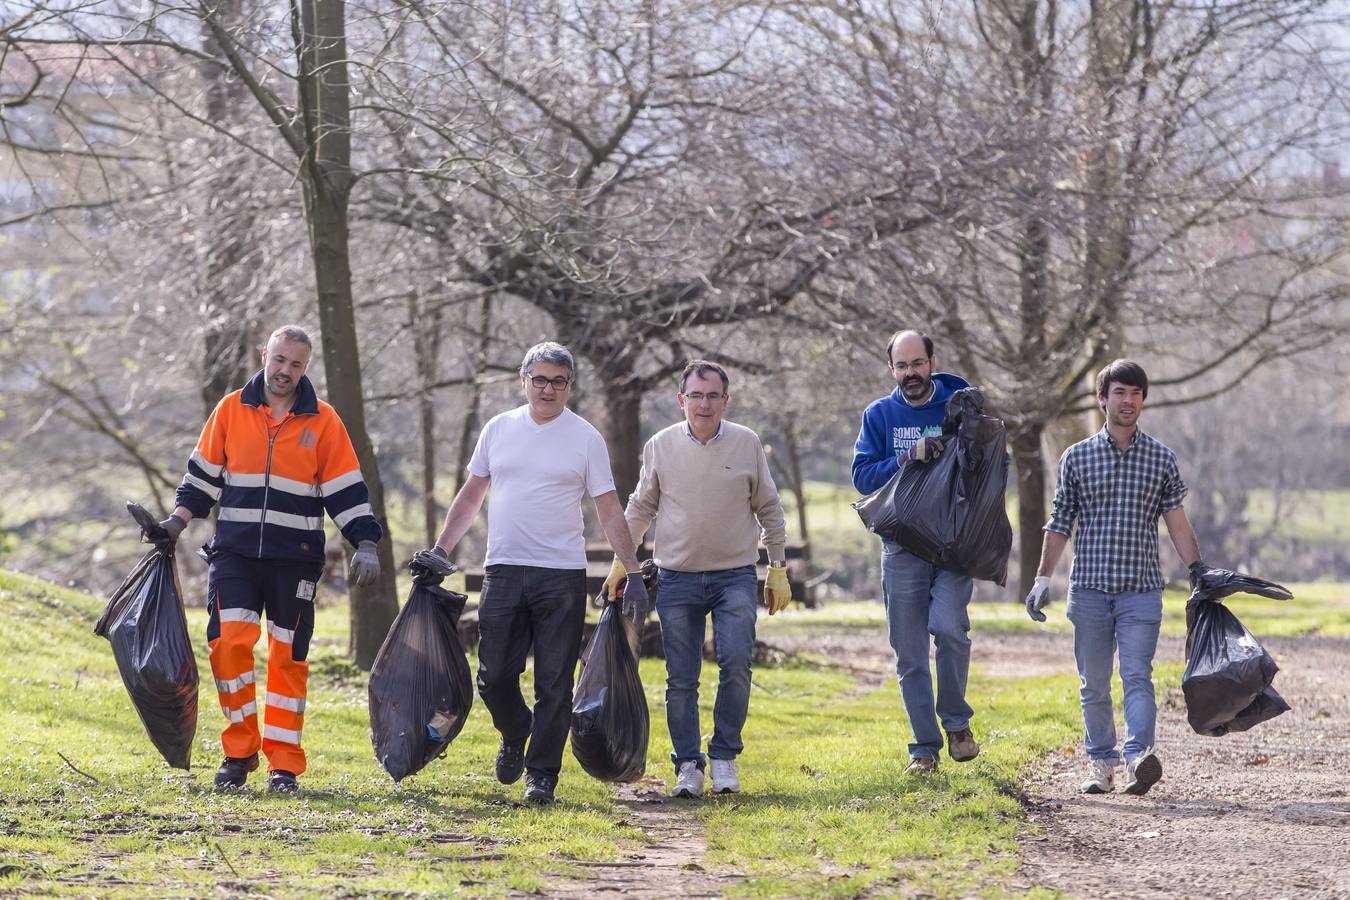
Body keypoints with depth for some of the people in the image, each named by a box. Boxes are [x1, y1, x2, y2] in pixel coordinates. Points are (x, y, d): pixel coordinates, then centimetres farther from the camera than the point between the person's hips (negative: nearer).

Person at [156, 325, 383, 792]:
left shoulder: (323, 421, 2)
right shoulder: (232, 410, 5)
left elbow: (346, 489, 3)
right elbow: (204, 473, 14)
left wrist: (365, 544, -5)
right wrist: (178, 521, 6)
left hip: (295, 558, -1)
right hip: (235, 552, 1)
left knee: (288, 657, 3)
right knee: (228, 642, -13)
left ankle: (284, 762, 10)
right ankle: (239, 750, 0)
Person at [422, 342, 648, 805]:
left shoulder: (585, 438, 1)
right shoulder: (498, 429, 9)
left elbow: (610, 511, 1)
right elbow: (471, 495, 18)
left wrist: (634, 573, -6)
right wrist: (439, 552, 11)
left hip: (562, 576, -2)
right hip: (503, 571, 2)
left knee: (554, 684, -2)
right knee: (494, 677, 2)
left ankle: (541, 773, 4)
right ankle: (515, 736, 31)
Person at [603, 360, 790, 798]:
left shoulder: (747, 444, 0)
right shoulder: (661, 446, 2)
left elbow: (769, 509, 9)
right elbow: (641, 509, 14)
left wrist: (778, 569, 9)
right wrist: (620, 562, 11)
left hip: (735, 576, -1)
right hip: (677, 578, 1)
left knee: (736, 663, -16)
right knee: (681, 679, 1)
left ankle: (725, 755, -2)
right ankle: (688, 765, 10)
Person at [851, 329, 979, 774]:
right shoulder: (879, 415, 6)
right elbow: (862, 475, -2)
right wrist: (909, 457, -15)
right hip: (902, 548, 2)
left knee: (948, 625, -23)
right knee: (909, 653, 2)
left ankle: (956, 721, -4)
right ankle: (925, 748, 11)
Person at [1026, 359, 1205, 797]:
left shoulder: (1162, 460, 6)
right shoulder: (1077, 458, 7)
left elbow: (1176, 522, 9)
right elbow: (1060, 524, 10)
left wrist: (1199, 572, 1)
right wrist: (1042, 579, 4)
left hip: (1141, 591, -1)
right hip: (1089, 588, 1)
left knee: (1137, 677, -14)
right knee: (1093, 684, 5)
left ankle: (1138, 758, -25)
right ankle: (1101, 762, 15)